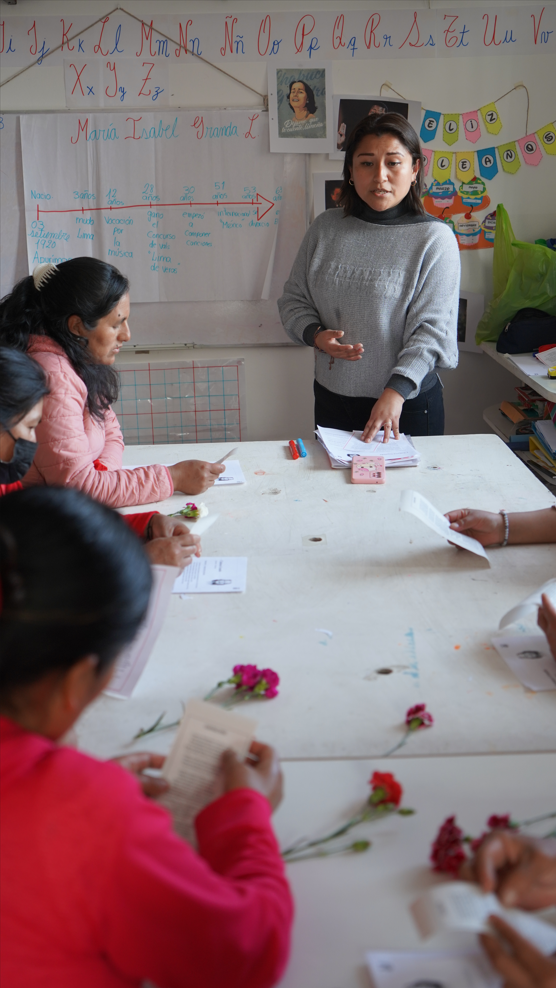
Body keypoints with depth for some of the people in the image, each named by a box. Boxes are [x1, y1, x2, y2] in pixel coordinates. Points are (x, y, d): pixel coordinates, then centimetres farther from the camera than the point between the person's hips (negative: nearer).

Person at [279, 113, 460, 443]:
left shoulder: (435, 239, -9)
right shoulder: (326, 227, 2)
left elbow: (432, 329, -15)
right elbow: (294, 298, 9)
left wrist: (396, 392, -28)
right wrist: (315, 335, -12)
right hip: (332, 399, 4)